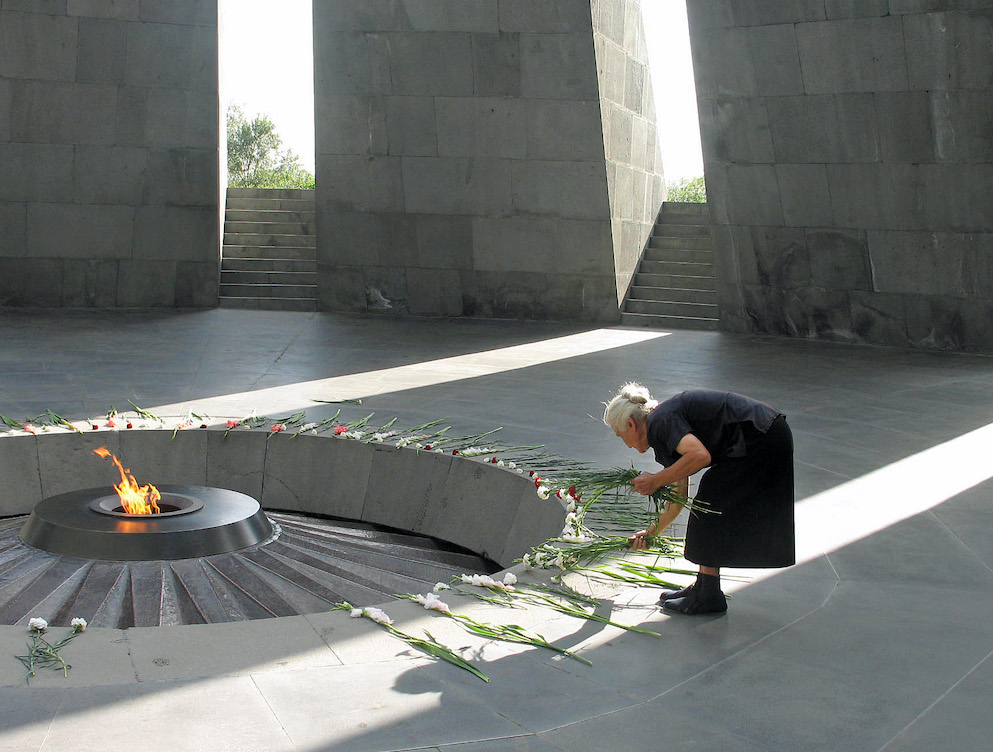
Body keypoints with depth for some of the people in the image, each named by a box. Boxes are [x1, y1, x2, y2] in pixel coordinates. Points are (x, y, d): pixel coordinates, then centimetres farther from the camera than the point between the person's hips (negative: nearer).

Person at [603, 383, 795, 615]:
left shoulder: (661, 420, -10)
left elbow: (700, 455, -28)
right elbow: (678, 497, 22)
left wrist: (656, 481, -17)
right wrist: (651, 533, 30)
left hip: (760, 441, -10)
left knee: (710, 507, -1)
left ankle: (709, 596, 7)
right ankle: (704, 587, 24)